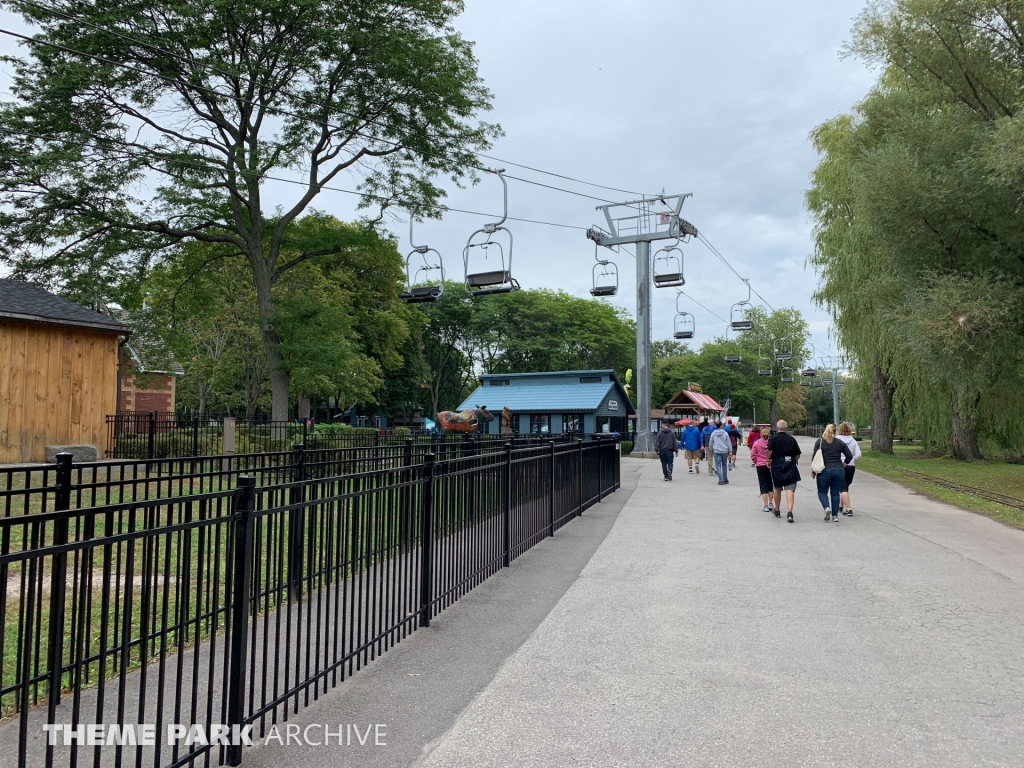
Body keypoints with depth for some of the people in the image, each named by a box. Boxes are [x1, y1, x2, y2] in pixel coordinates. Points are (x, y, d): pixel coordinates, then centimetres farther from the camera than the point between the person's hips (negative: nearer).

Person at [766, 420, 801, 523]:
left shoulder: (773, 438, -2)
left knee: (777, 489, 16)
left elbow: (768, 451, -17)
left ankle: (777, 511, 31)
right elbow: (798, 455, 6)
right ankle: (789, 512, -21)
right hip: (790, 465, 0)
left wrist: (768, 460, -1)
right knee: (790, 490, -7)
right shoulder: (792, 438, 5)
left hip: (777, 465, 0)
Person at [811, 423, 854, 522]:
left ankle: (827, 508, -14)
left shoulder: (819, 442, -3)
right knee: (835, 493, 11)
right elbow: (850, 456, 5)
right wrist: (843, 463, 24)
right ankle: (835, 515, 10)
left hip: (825, 471, -2)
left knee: (822, 492, 10)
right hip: (839, 470, 3)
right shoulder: (840, 443, 5)